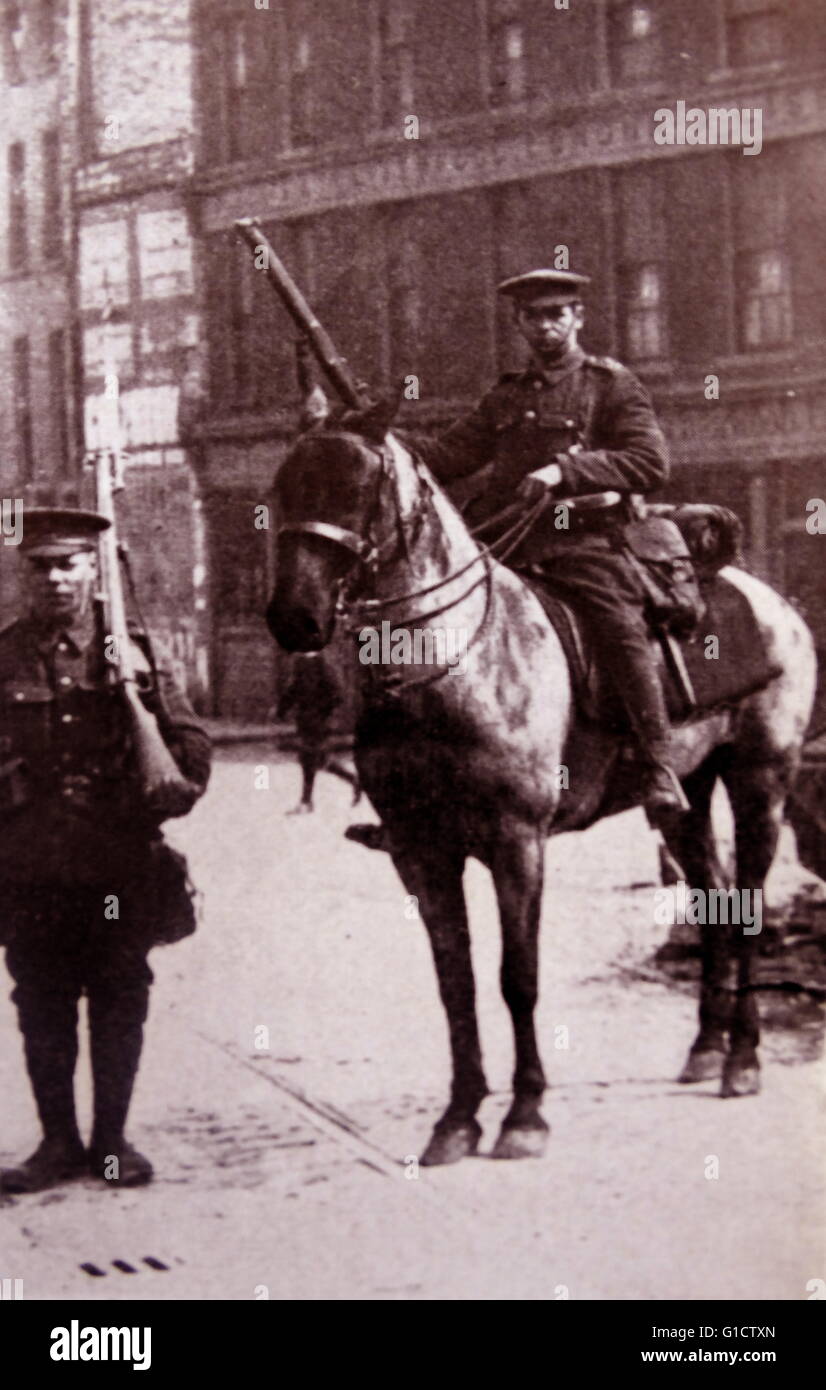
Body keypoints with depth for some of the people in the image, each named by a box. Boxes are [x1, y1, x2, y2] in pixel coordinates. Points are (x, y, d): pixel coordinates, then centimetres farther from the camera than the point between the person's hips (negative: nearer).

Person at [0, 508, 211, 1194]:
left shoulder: (133, 654, 3)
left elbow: (192, 751, 5)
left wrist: (153, 806, -7)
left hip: (121, 869, 0)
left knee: (120, 1007, 6)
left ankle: (111, 1139, 18)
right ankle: (59, 1142, 17)